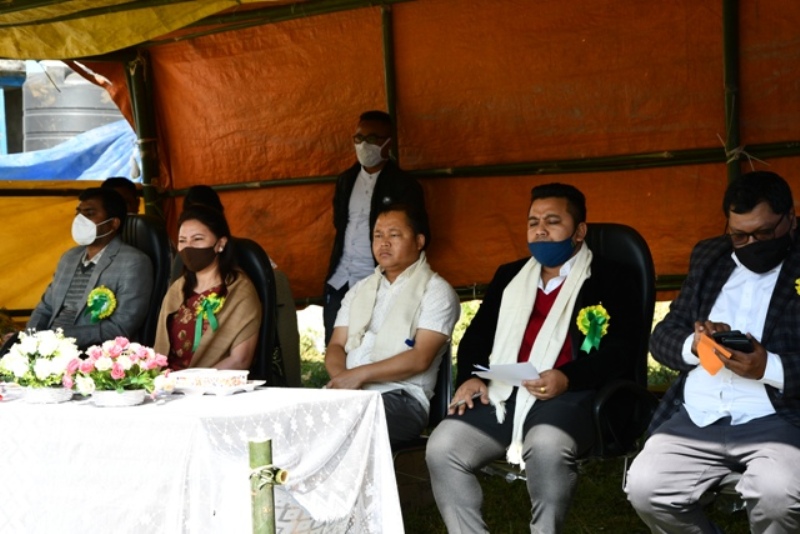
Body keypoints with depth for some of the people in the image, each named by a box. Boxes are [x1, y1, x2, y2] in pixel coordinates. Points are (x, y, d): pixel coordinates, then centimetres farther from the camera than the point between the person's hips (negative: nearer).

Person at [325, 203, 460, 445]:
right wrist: (341, 378, -7)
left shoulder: (436, 291, 3)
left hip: (402, 398, -5)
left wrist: (360, 374, -14)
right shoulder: (359, 290, 23)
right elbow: (336, 345, 16)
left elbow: (420, 358, -8)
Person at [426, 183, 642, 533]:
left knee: (546, 446, -37)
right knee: (441, 448, -20)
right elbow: (475, 337, 23)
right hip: (504, 395, 5)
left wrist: (567, 378, -19)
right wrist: (470, 377, 1)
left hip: (569, 397, -5)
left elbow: (620, 353, -2)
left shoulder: (607, 277, 9)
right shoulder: (509, 276, 25)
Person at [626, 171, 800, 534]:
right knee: (644, 489, -19)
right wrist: (694, 345, -8)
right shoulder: (709, 256, 17)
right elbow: (661, 337, 14)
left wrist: (769, 367, -22)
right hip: (696, 418, 4)